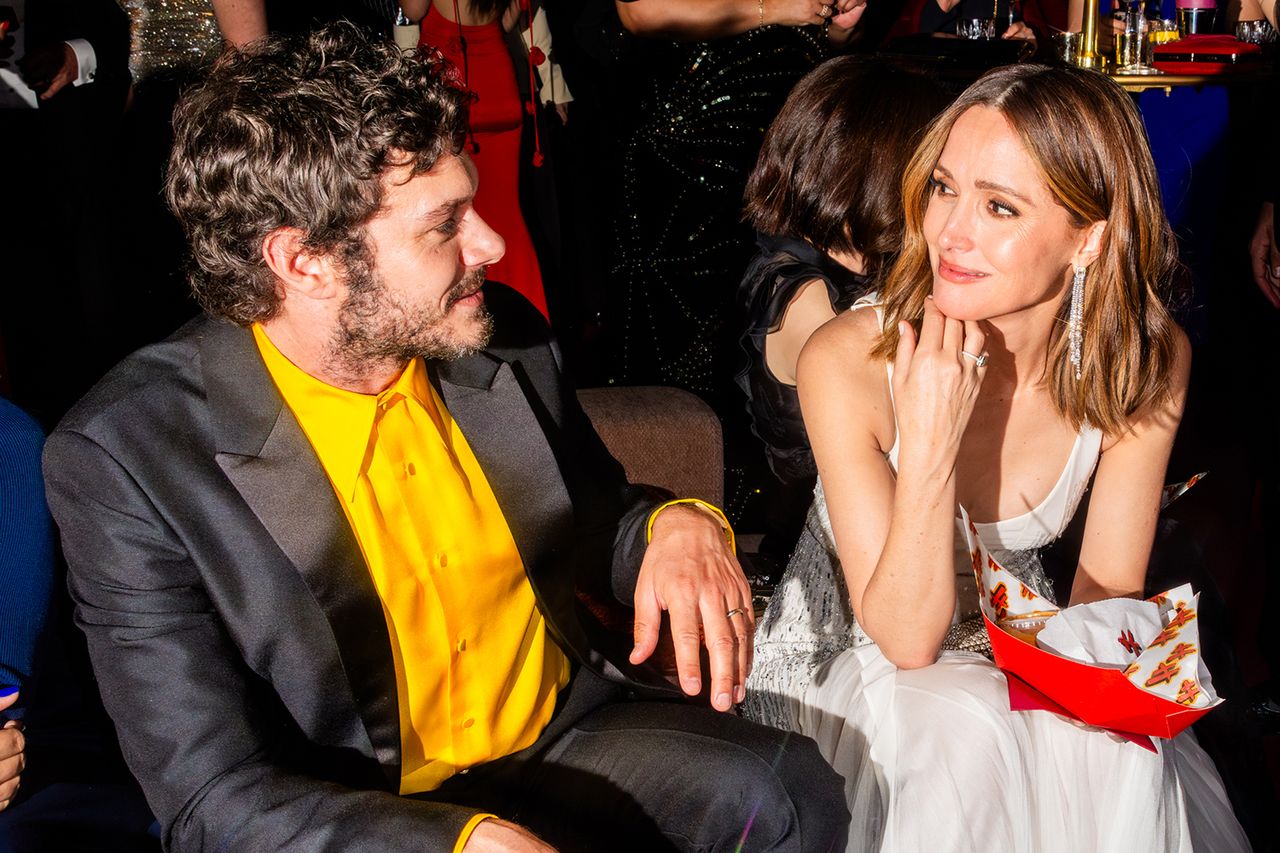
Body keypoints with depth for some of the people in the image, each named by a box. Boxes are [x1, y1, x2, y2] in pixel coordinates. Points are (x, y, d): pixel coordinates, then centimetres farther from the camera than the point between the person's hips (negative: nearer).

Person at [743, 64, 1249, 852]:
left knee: (1120, 746, -28)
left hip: (1017, 648, 3)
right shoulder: (848, 363, -25)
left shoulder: (1148, 364, -16)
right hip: (850, 664, -2)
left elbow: (1104, 599, -4)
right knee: (965, 725, -33)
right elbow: (906, 637, -23)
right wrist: (930, 444, -37)